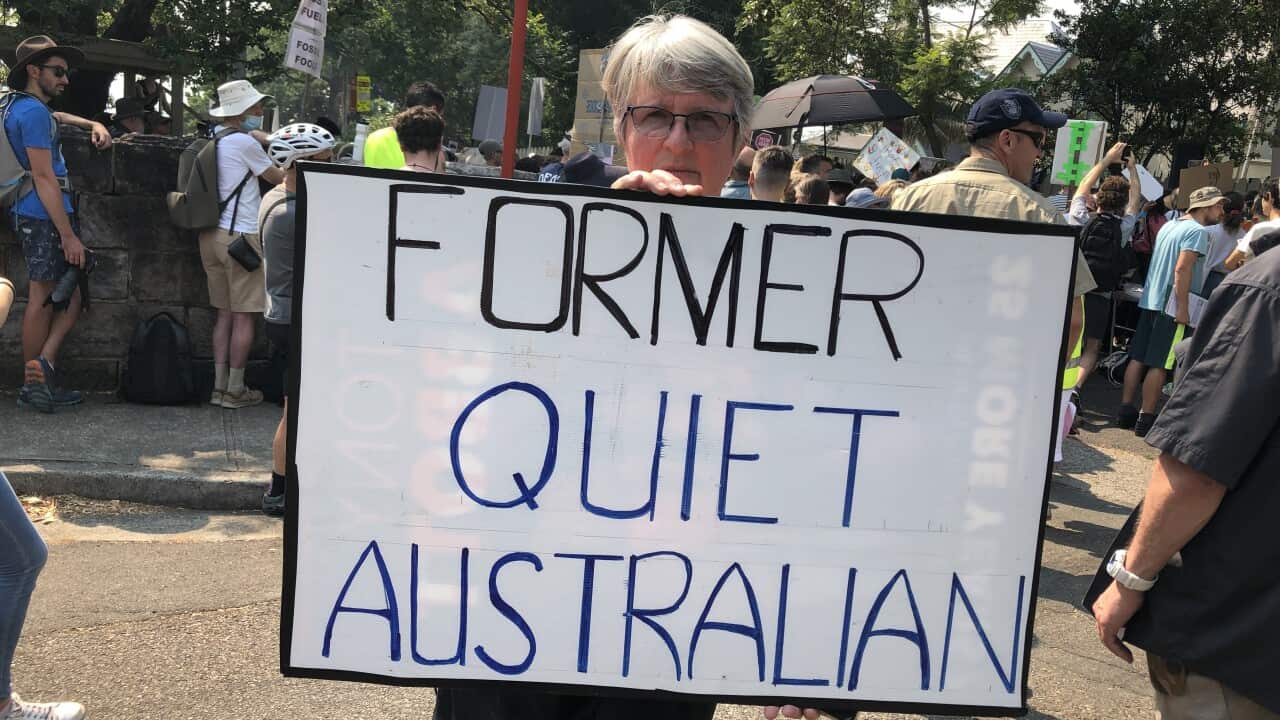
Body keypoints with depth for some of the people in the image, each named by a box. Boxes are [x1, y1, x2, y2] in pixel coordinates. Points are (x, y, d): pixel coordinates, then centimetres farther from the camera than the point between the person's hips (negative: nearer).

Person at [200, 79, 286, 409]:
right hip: (241, 235, -8)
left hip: (212, 235, 8)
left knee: (224, 313, 12)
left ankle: (219, 386, 13)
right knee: (244, 315, -1)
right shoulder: (244, 142, -10)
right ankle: (235, 390, 4)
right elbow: (278, 178, -1)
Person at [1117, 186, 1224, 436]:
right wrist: (1183, 308, -21)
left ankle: (1125, 411, 12)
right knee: (1159, 365, -5)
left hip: (1149, 301, 9)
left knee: (1138, 358, 9)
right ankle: (1145, 419, -2)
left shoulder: (1168, 226, 16)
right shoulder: (1198, 231, -11)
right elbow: (1182, 269, -21)